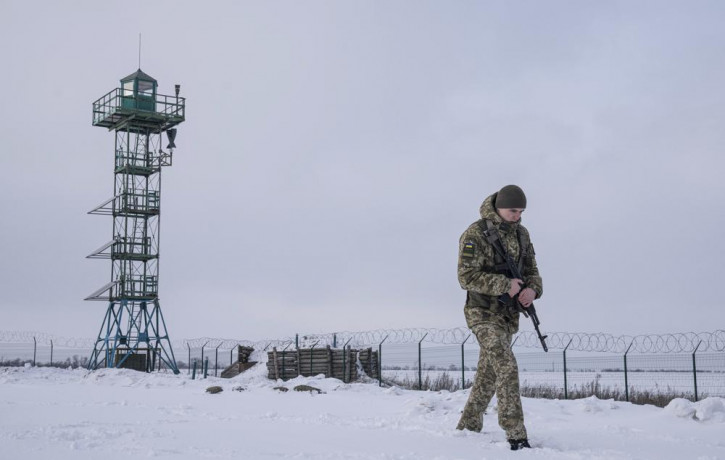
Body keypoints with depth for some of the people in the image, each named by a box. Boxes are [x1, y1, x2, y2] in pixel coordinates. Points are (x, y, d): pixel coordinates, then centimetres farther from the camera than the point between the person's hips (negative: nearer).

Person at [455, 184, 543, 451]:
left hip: (508, 315, 7)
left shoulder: (521, 233, 7)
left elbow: (531, 270, 12)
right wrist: (505, 285, -24)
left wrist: (532, 289, -11)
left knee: (488, 374, 15)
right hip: (483, 313, -7)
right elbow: (466, 277, -19)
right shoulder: (475, 234, -14)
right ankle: (516, 435, -17)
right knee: (507, 368, -19)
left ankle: (468, 426, 30)